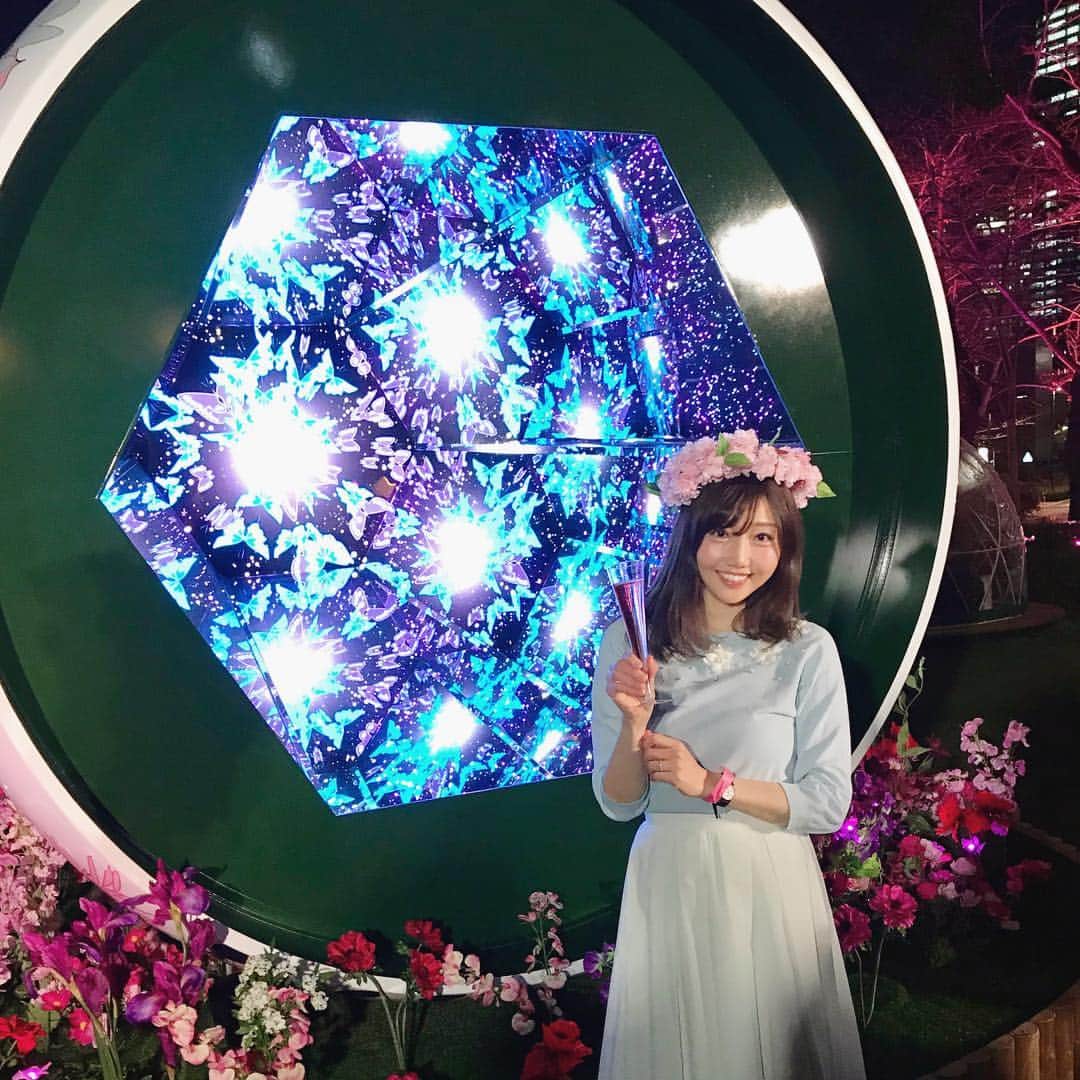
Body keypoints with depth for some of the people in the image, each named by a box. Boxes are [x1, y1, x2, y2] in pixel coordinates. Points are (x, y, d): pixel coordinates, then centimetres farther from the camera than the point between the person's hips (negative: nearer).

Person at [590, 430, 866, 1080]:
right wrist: (634, 724, -22)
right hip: (667, 886, 1)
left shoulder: (807, 650, -10)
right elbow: (618, 805, -4)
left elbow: (829, 803, -7)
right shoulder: (628, 643, -8)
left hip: (769, 886, -1)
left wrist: (713, 783, -16)